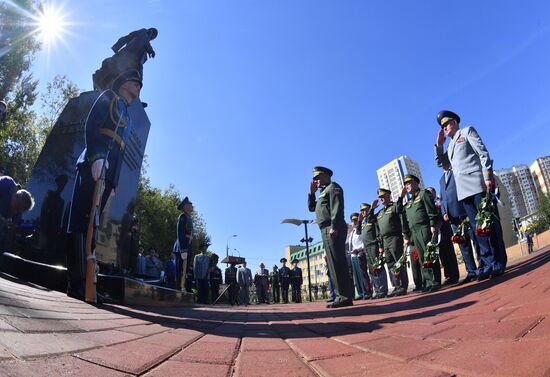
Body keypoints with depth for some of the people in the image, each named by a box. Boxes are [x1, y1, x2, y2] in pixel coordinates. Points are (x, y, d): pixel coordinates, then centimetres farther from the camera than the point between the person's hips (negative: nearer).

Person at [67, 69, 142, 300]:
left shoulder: (127, 116, 30)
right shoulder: (109, 97, 12)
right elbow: (91, 125, -4)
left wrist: (113, 184, 16)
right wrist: (97, 156, -20)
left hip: (109, 172, 7)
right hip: (96, 164, -7)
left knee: (92, 223, 1)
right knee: (84, 220, -13)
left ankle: (84, 282, 0)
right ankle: (78, 282, -16)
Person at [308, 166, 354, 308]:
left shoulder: (333, 187, 0)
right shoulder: (324, 192, 29)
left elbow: (337, 207, -14)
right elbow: (311, 207, 31)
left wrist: (334, 227, -24)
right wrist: (312, 192, 19)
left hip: (333, 229, -10)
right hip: (327, 231, 10)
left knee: (337, 263, -13)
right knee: (334, 264, 7)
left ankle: (345, 296, -13)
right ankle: (342, 296, 10)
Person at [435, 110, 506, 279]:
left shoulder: (468, 131, 8)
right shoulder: (450, 145, 26)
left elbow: (483, 153, -2)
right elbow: (439, 161, 27)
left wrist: (488, 176, -13)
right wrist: (439, 143, 16)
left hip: (477, 184, -6)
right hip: (463, 190, 6)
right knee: (476, 227, 2)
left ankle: (498, 263, -1)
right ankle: (487, 263, 3)